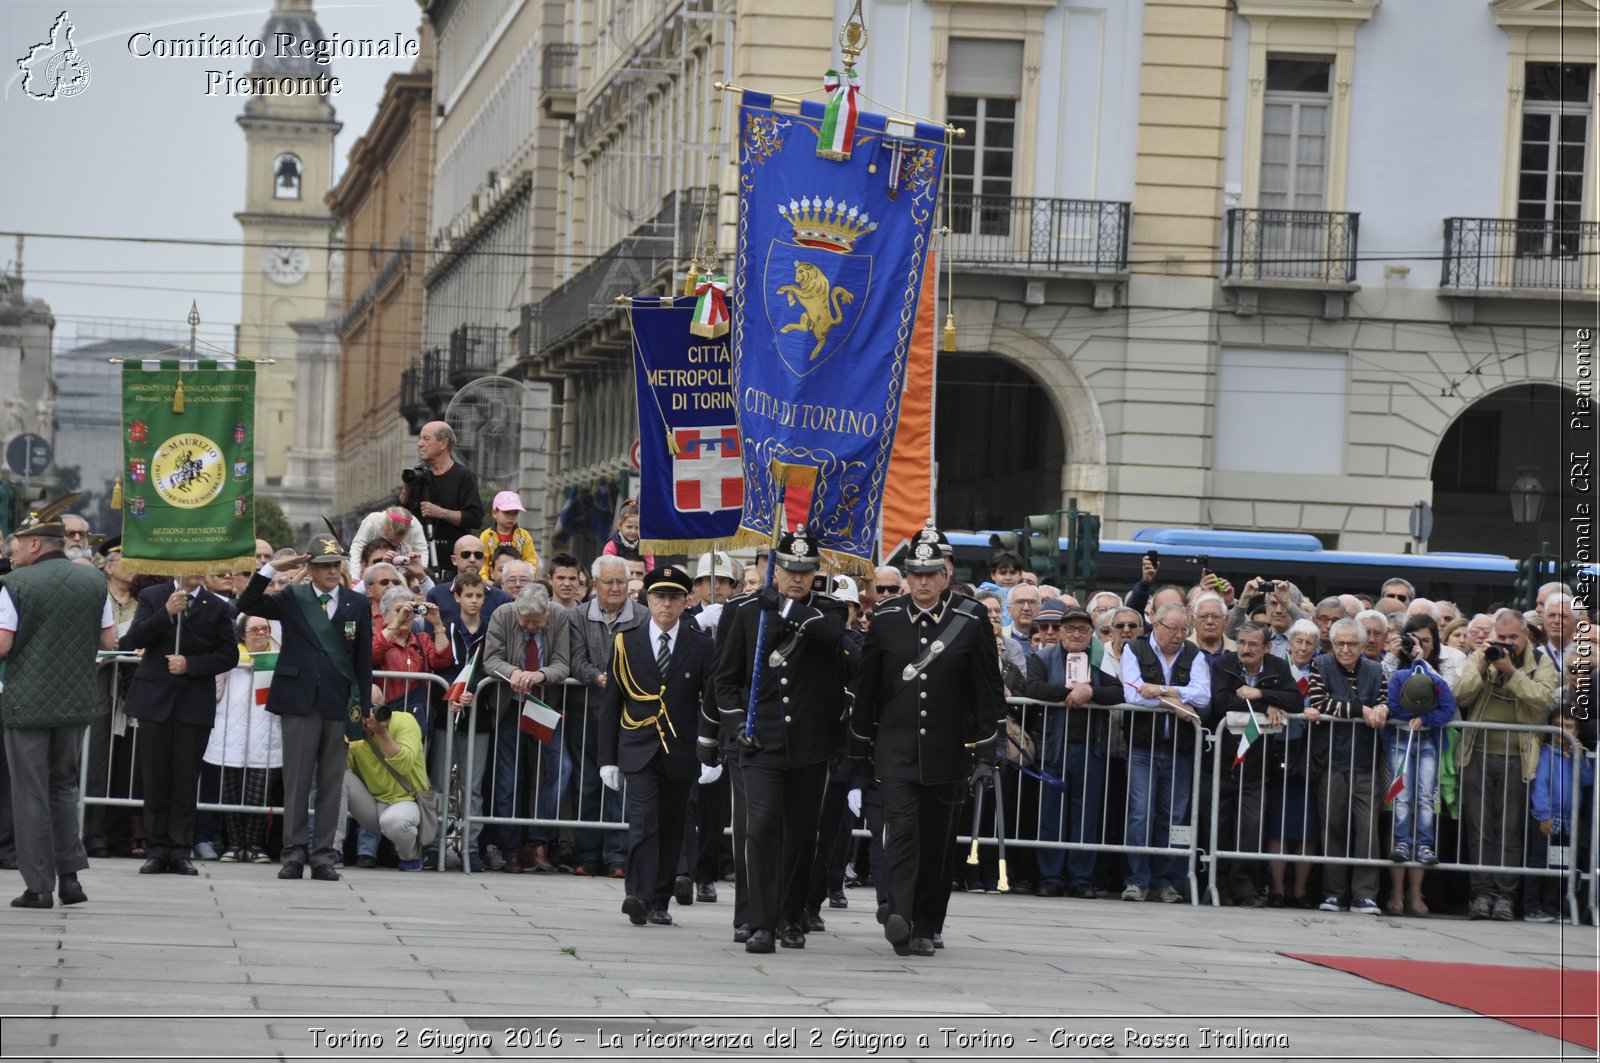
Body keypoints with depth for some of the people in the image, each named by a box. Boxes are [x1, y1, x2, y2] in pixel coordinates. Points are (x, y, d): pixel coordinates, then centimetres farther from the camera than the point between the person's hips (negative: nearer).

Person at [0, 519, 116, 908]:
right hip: (76, 700, 4)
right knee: (64, 785, 18)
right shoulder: (94, 580, 2)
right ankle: (70, 876, 12)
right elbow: (109, 641, 6)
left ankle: (39, 887, 2)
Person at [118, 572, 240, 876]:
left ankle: (180, 852, 3)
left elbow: (229, 655, 2)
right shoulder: (152, 597, 7)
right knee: (155, 779, 2)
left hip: (195, 703, 0)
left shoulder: (218, 607, 6)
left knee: (186, 780, 0)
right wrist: (167, 613, -16)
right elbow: (134, 640, -5)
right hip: (156, 699, 0)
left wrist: (190, 664, -10)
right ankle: (157, 850, 7)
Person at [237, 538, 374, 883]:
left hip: (339, 702, 1)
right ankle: (294, 853, 5)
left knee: (331, 783, 4)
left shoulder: (357, 604, 7)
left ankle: (322, 855, 8)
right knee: (297, 780, 1)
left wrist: (364, 705, 2)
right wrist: (272, 568, -12)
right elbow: (247, 605, -5)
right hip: (299, 699, -1)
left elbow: (364, 658, 7)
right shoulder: (292, 598, 5)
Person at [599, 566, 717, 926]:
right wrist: (607, 758, 2)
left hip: (681, 752, 1)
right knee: (644, 820, -16)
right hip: (639, 750, -1)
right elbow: (610, 705, 7)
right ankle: (639, 896, -24)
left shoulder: (701, 646, 3)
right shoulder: (627, 643, 4)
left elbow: (713, 703, 2)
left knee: (672, 828, 6)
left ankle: (659, 902, 15)